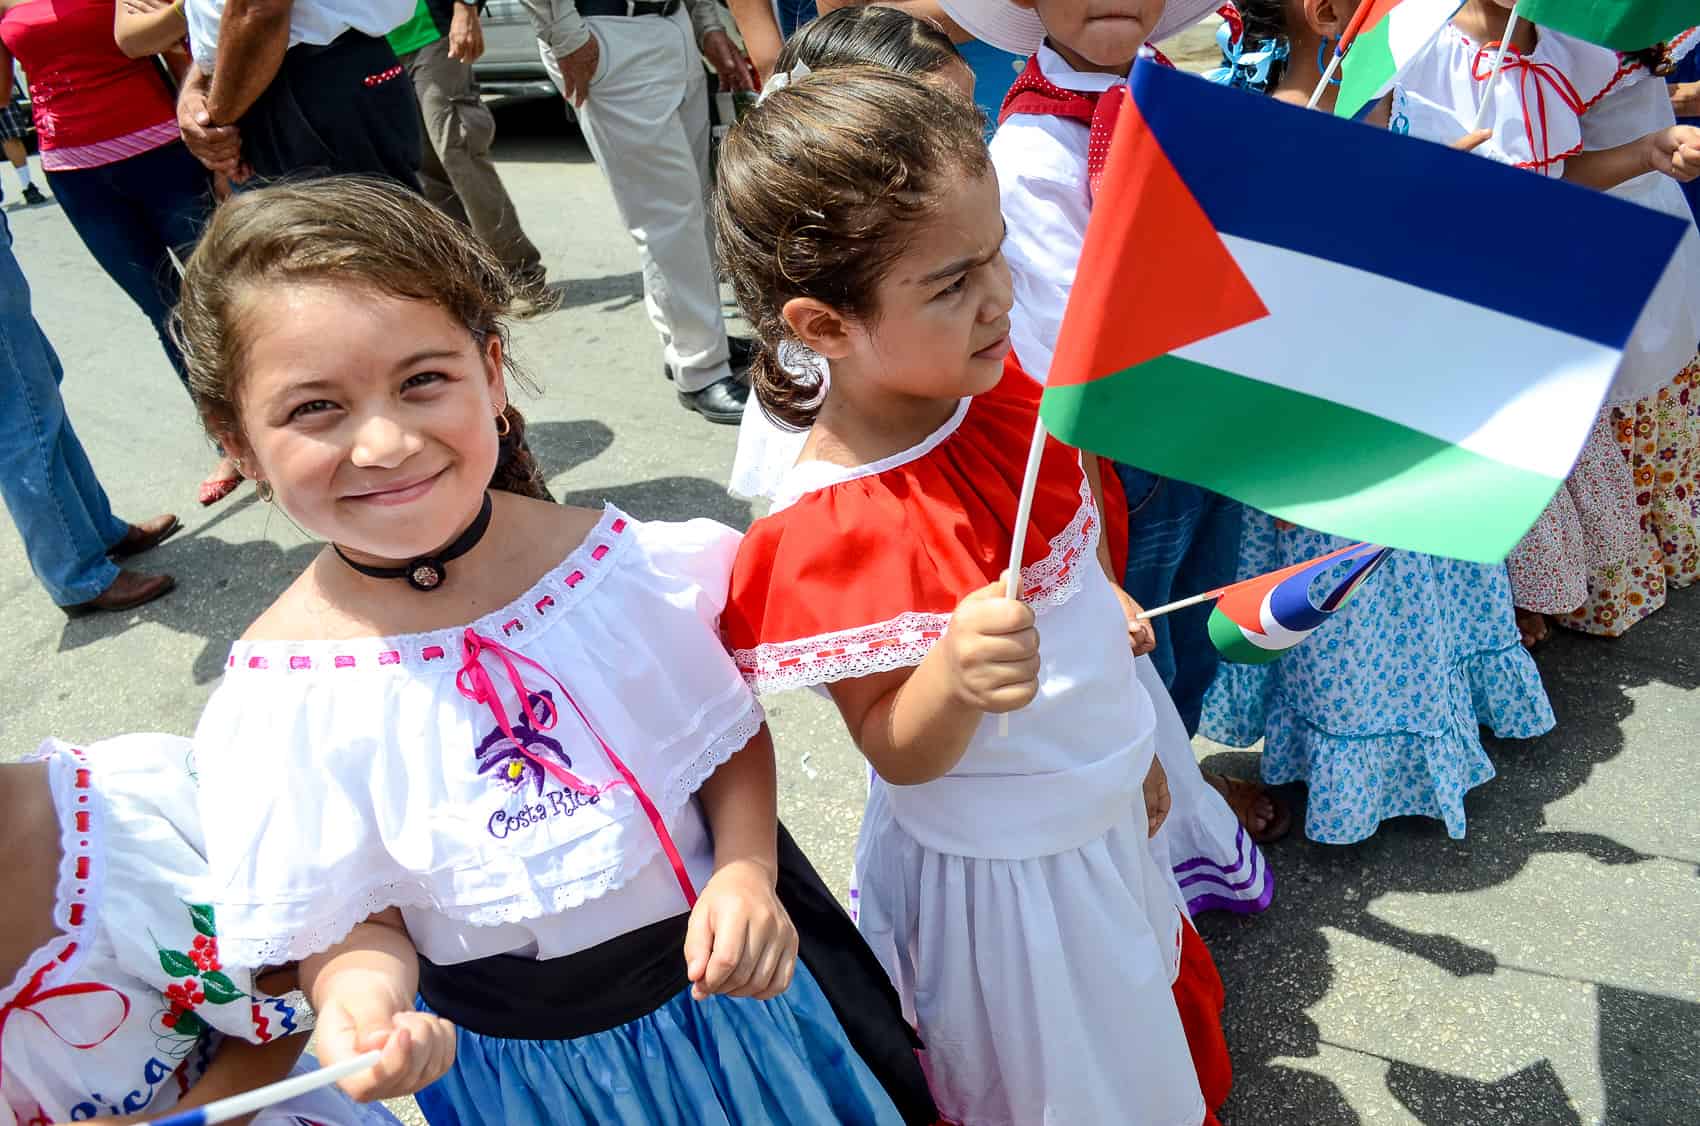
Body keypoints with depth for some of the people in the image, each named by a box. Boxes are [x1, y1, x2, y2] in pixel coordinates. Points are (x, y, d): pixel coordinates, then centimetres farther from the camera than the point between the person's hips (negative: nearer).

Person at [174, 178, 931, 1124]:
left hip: (730, 981, 2)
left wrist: (749, 872, -20)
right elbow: (348, 917, -9)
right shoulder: (283, 703, -20)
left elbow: (732, 732, -4)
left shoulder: (616, 559, -17)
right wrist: (364, 1000, -30)